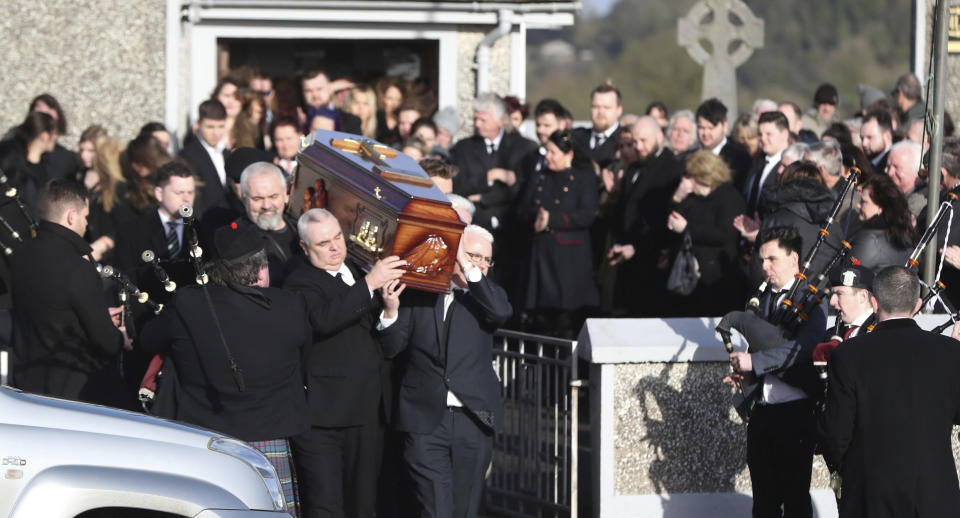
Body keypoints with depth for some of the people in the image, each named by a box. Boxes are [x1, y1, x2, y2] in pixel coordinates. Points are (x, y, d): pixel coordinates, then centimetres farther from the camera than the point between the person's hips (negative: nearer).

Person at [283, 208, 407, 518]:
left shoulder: (357, 268, 16)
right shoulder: (300, 281, -7)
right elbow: (323, 319, -28)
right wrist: (369, 284, -28)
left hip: (368, 411, 7)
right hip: (323, 414, -7)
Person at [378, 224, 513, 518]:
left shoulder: (486, 296, 9)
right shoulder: (418, 295, 5)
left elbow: (501, 311, -15)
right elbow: (392, 348, 4)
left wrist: (469, 268, -15)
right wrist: (391, 311, -15)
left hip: (473, 419, 2)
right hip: (426, 420, -2)